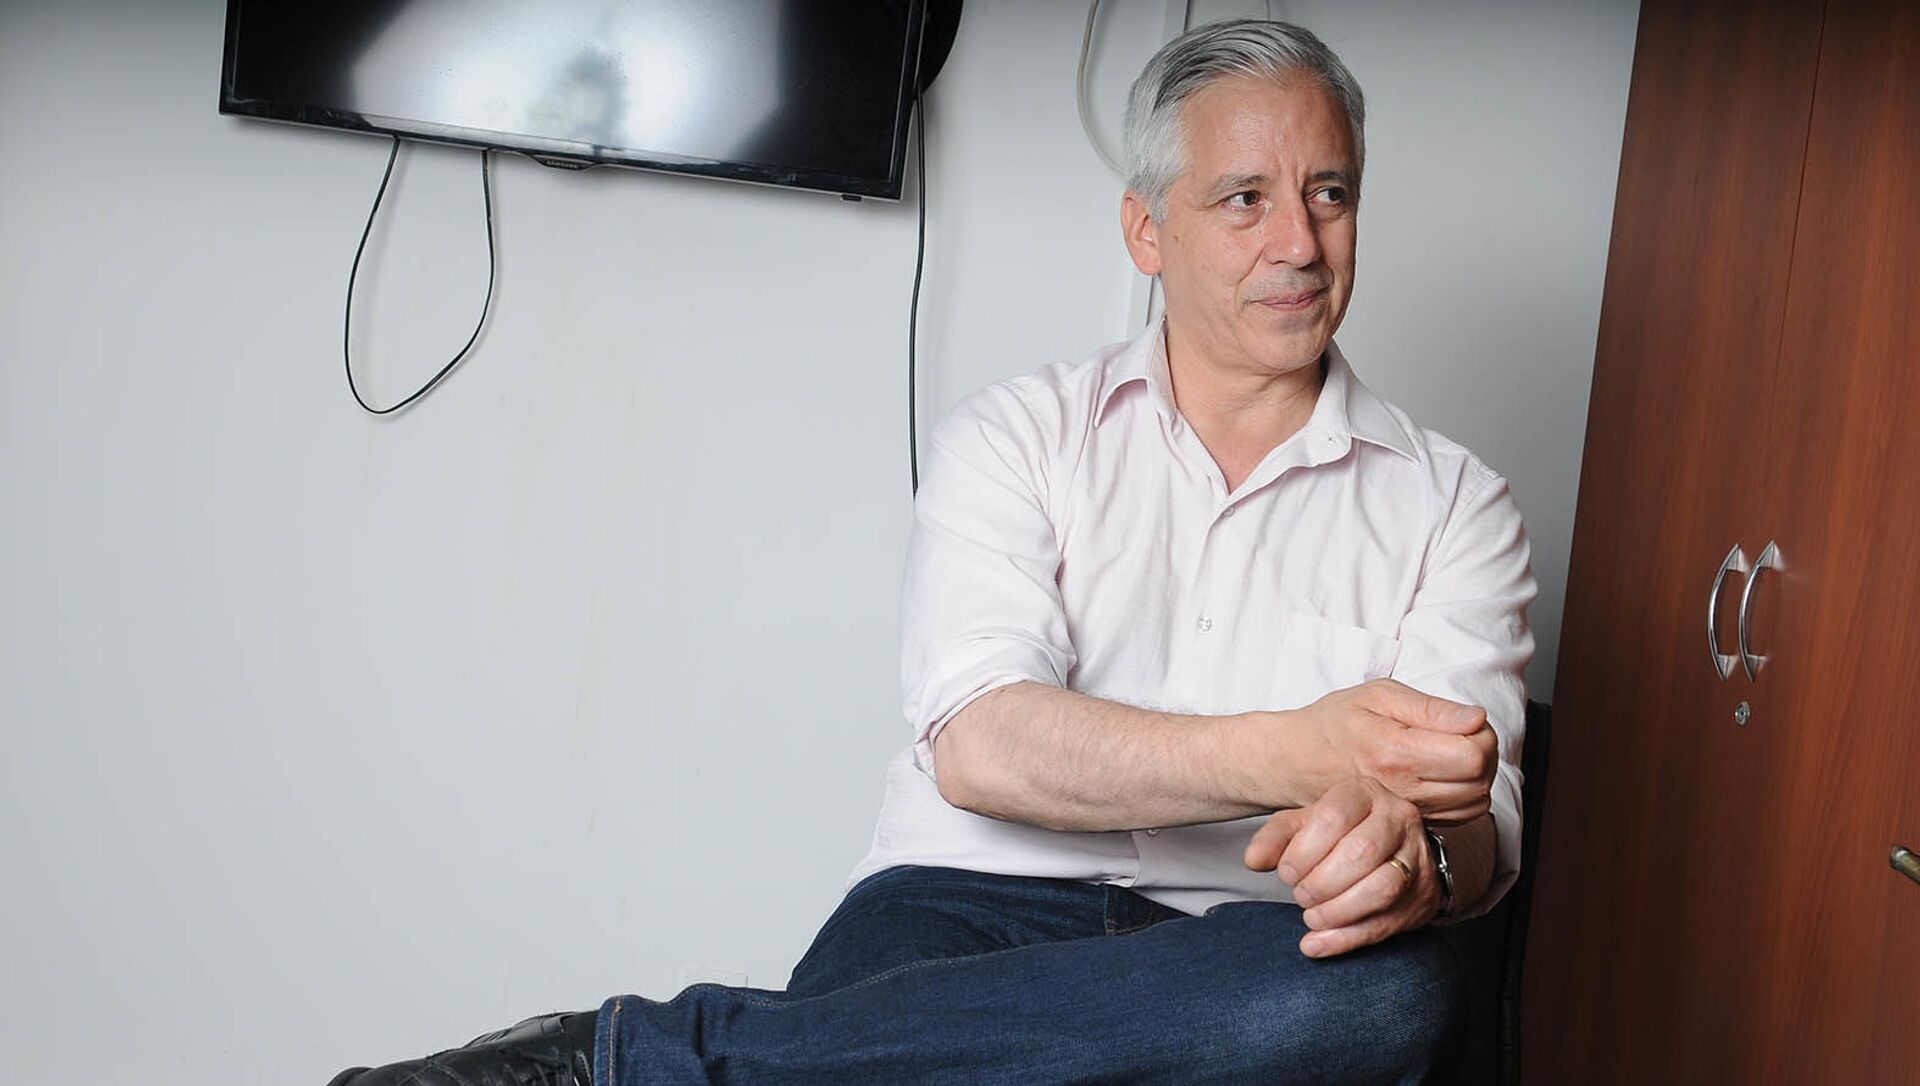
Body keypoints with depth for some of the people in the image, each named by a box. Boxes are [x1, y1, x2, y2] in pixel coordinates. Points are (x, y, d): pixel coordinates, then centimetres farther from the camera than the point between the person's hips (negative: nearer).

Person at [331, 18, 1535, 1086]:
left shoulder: (1449, 505, 12)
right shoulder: (1019, 439, 8)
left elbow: (1479, 820, 2)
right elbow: (978, 745, -8)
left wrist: (1413, 850, -24)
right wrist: (1288, 757, -22)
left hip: (1233, 952, 3)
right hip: (975, 902, -3)